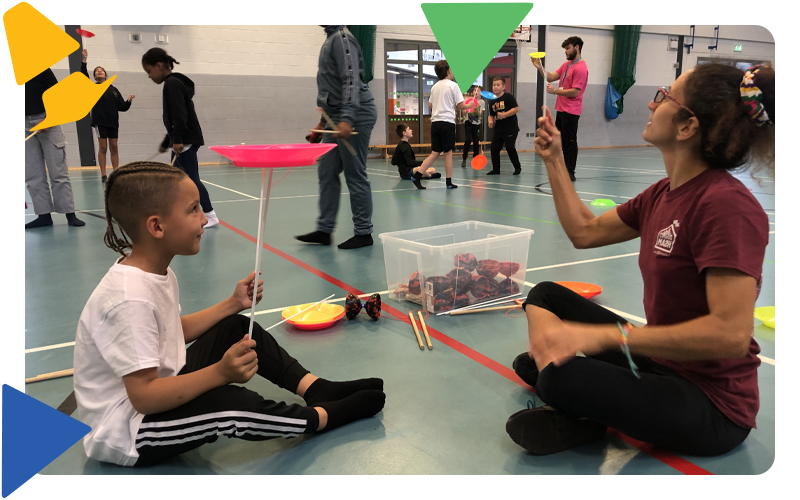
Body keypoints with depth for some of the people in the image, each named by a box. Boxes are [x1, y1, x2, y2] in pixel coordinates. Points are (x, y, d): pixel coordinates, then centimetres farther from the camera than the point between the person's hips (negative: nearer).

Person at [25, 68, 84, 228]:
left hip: (47, 122, -3)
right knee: (33, 175, 1)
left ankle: (70, 214, 0)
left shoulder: (40, 68, -2)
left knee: (58, 171, -3)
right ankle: (44, 215, 6)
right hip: (25, 125, 3)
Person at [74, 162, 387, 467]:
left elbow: (176, 331, 11)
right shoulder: (130, 299, -31)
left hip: (162, 389, 10)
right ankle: (324, 416, -11)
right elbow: (144, 396, -31)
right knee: (226, 404, -33)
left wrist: (233, 304, 2)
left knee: (236, 329, 8)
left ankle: (316, 389, -1)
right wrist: (220, 372, -38)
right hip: (126, 433, -10)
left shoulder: (156, 273, -1)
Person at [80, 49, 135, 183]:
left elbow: (121, 106, 9)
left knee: (114, 147, 3)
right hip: (100, 121, -2)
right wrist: (84, 60, -20)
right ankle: (103, 175, 2)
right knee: (103, 147, -3)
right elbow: (83, 76, -11)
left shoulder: (113, 90, 12)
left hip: (113, 121, 3)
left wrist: (128, 102, -10)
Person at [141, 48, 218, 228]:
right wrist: (166, 142, 29)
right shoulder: (173, 84, 19)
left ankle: (210, 215, -2)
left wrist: (177, 139, -27)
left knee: (192, 179, -7)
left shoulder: (172, 83, -12)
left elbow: (180, 115, -23)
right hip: (182, 140, 10)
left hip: (186, 141, -10)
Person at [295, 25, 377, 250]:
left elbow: (352, 80, -22)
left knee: (355, 175, -4)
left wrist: (347, 119, -32)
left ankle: (363, 233, 5)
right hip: (338, 117, 10)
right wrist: (324, 120, 23)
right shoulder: (331, 39, 19)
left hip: (354, 116, -10)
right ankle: (324, 230, 15)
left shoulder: (342, 38, -10)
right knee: (327, 171, 9)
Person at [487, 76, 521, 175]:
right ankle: (496, 169, 11)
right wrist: (490, 121, 1)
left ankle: (517, 167, 12)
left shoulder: (508, 97, -7)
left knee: (510, 148, -7)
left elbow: (516, 108, -14)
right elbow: (491, 114, 22)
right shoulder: (493, 101, 13)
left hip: (510, 128, -7)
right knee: (494, 147, 1)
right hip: (498, 129, 7)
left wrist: (504, 115, -21)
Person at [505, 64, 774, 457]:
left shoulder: (727, 205, -25)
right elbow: (585, 232, 13)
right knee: (545, 295, 12)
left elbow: (731, 333, -32)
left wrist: (603, 334, -34)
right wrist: (554, 161, 11)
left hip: (711, 407, -9)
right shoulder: (663, 193, 3)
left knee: (562, 378, -34)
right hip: (660, 359, 9)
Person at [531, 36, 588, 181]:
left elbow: (575, 92, -19)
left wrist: (555, 91, -22)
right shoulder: (566, 64, 14)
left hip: (571, 112, -9)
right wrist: (540, 67, -4)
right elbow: (551, 77, 9)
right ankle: (565, 170, 24)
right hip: (561, 109, 9)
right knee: (562, 141, 14)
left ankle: (570, 173, 1)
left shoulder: (581, 68, -14)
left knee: (570, 142, -4)